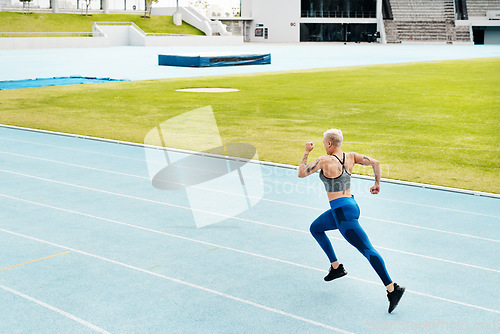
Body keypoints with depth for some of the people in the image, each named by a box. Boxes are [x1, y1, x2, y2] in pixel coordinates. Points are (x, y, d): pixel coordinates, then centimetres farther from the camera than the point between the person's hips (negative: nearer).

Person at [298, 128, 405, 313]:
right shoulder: (351, 157, 5)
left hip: (343, 214, -9)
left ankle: (392, 289, -16)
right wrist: (377, 183, 11)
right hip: (351, 206, 9)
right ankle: (336, 267, 29)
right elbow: (375, 163, -3)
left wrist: (306, 152, 8)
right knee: (315, 228, 26)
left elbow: (301, 173, -5)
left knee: (368, 250, -13)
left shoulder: (324, 161, -14)